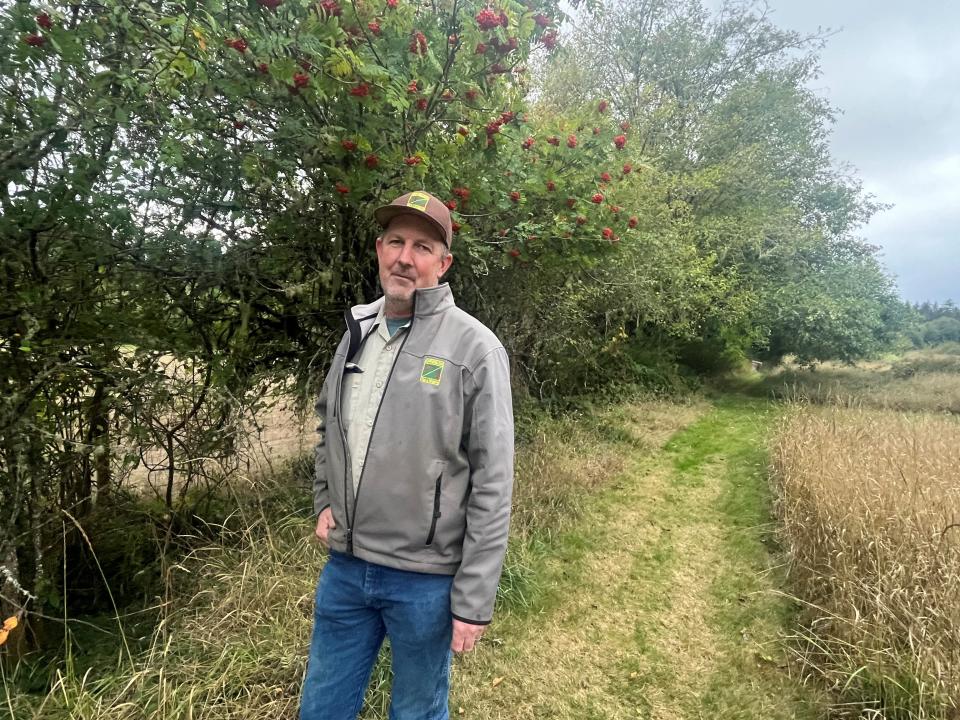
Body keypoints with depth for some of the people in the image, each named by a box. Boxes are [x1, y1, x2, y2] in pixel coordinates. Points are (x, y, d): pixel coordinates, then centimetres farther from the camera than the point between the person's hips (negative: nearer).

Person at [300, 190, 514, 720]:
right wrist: (324, 500, 8)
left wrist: (473, 599, -14)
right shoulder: (357, 331, 4)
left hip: (425, 578, -5)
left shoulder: (474, 348, -15)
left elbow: (492, 484, -15)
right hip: (344, 566, 5)